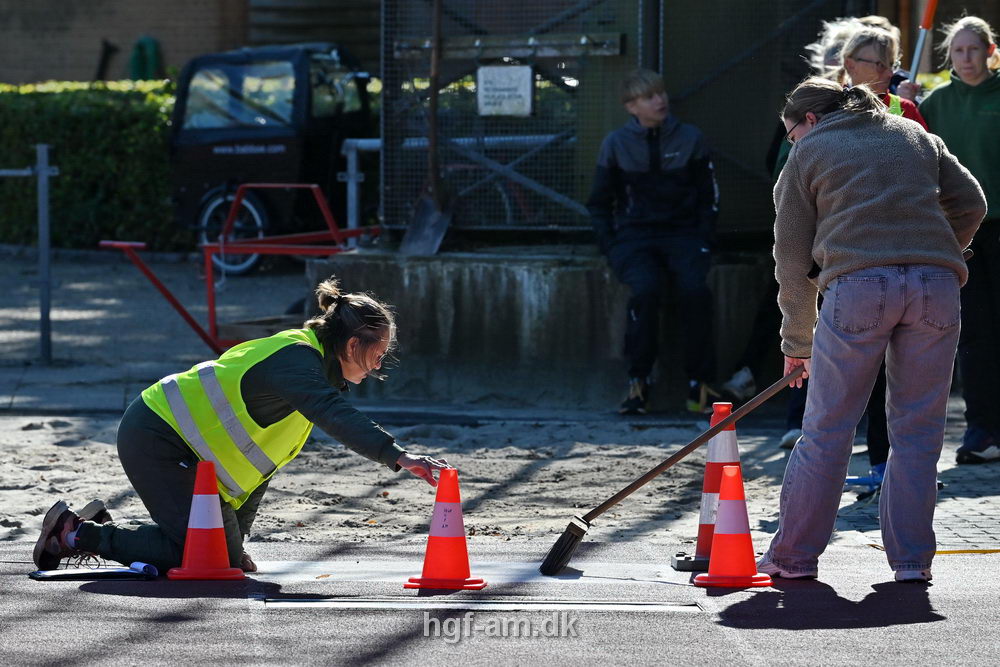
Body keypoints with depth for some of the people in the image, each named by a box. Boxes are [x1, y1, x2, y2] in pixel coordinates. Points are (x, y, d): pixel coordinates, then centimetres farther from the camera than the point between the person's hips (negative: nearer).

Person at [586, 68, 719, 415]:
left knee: (695, 289, -30)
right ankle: (638, 383, -23)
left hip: (682, 233, 1)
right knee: (645, 290, -33)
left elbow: (708, 197, 12)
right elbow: (599, 204, 13)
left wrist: (703, 240, -2)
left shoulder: (690, 139, 6)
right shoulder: (616, 144, 6)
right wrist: (611, 246, -1)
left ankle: (699, 384, -21)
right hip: (634, 235, 0)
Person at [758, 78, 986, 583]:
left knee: (827, 429, 5)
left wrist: (796, 343, 23)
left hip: (857, 283, -3)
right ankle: (912, 558, 8)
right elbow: (970, 204, 18)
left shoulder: (808, 153, 16)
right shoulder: (916, 136, 25)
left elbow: (793, 259, 16)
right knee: (917, 428, 9)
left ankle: (794, 555, 10)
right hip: (935, 285, 3)